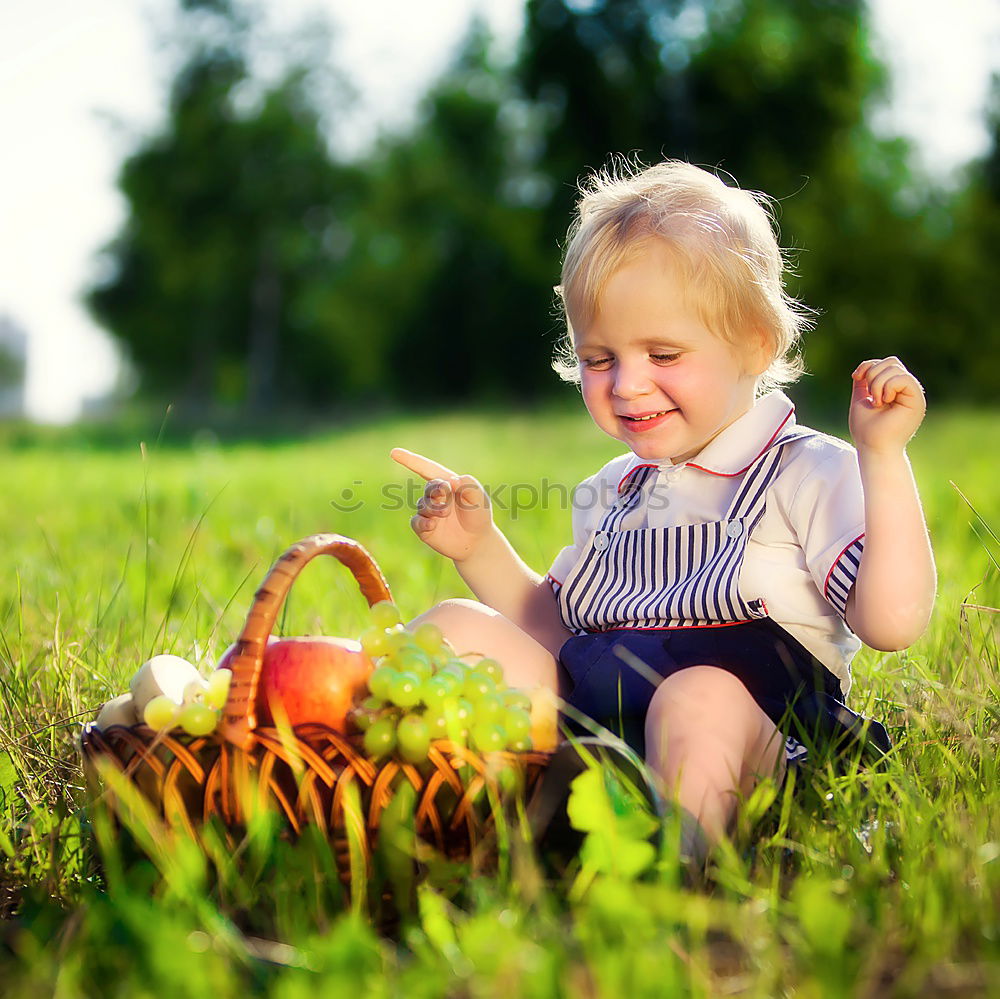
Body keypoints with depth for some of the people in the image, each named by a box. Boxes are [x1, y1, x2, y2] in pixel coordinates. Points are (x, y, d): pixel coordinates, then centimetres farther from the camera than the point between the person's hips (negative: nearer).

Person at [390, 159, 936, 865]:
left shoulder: (810, 475, 0)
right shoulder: (615, 492, 21)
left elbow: (892, 620, -14)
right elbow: (551, 626, 28)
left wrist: (882, 456, -15)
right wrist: (481, 547, 14)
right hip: (580, 719, 6)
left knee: (698, 696, -38)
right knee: (457, 627, -4)